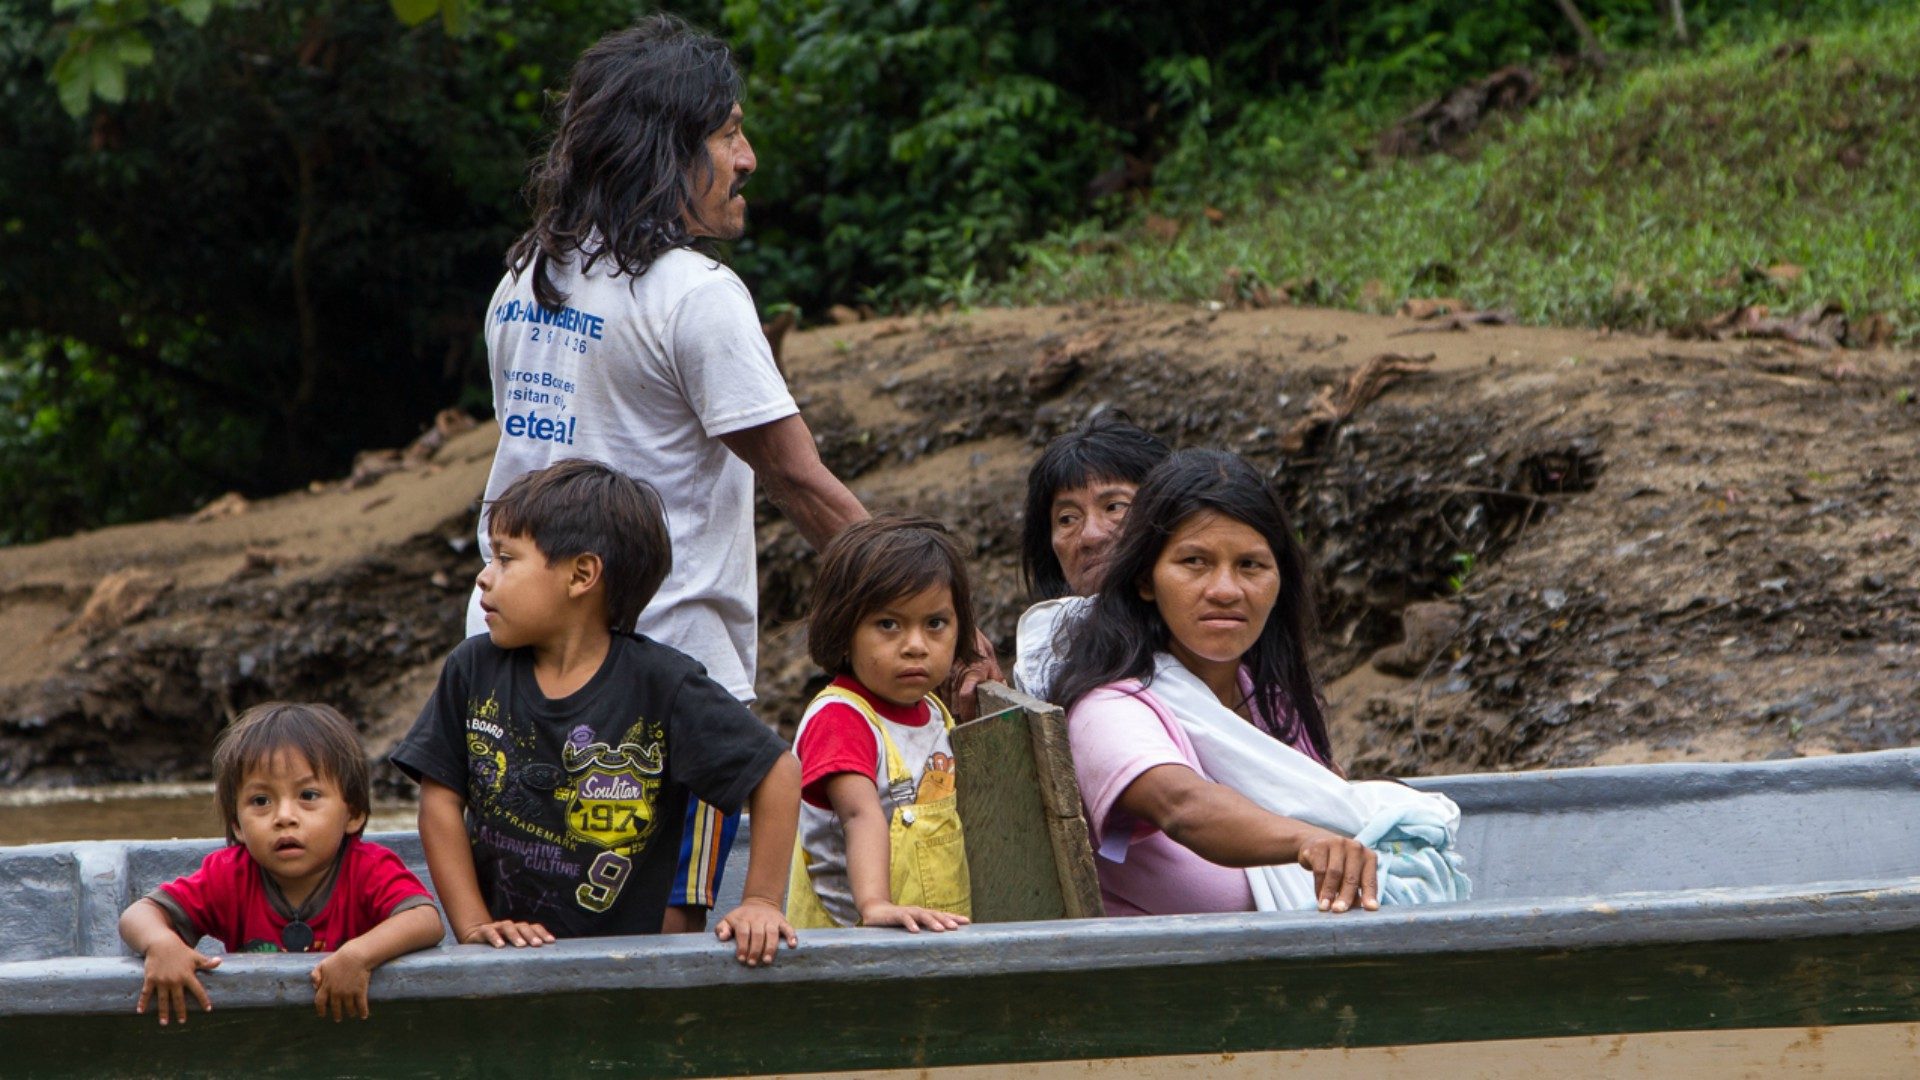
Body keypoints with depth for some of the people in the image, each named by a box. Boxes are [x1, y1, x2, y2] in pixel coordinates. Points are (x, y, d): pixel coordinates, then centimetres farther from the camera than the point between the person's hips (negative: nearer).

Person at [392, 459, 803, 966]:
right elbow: (442, 797, 6)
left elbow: (777, 770, -2)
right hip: (501, 963, 2)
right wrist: (474, 925, -2)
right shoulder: (475, 669, 4)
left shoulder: (659, 682, -6)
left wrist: (761, 901, -3)